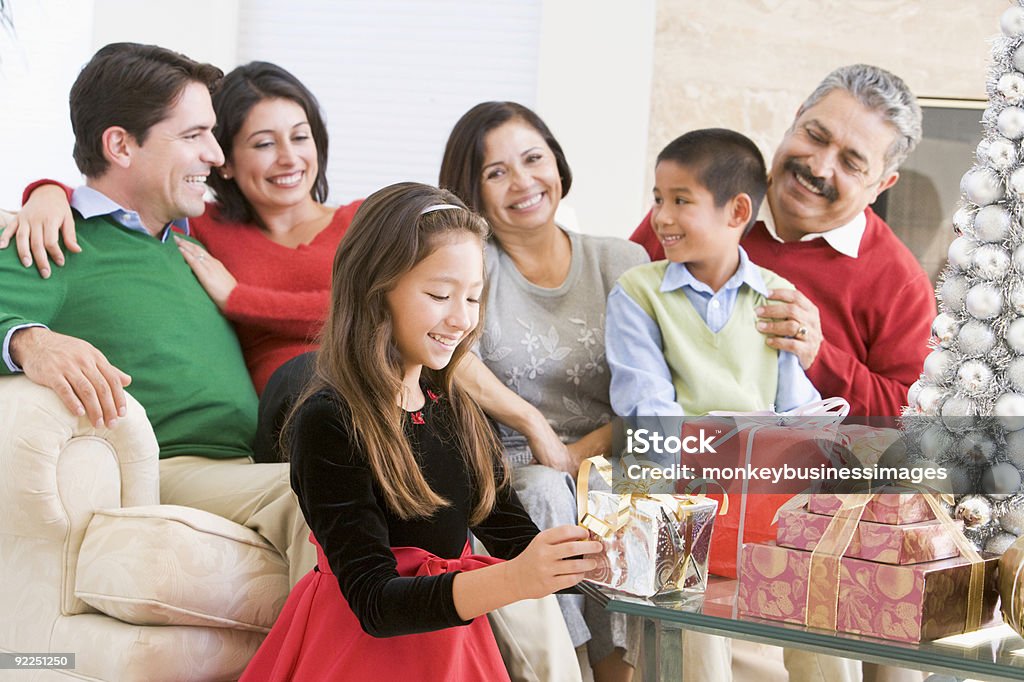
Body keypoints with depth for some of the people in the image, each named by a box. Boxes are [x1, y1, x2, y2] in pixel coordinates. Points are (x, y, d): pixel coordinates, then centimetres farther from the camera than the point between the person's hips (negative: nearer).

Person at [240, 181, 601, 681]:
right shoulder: (327, 422, -17)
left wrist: (592, 557, -16)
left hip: (452, 640, 6)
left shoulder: (455, 411, 6)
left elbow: (515, 540, 5)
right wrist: (512, 581, -36)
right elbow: (374, 602, -22)